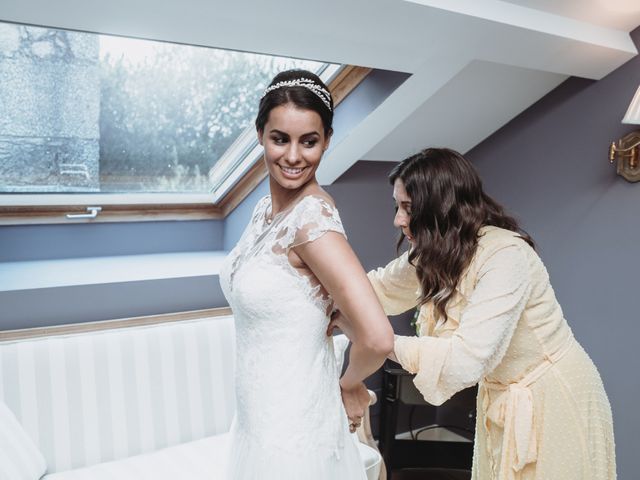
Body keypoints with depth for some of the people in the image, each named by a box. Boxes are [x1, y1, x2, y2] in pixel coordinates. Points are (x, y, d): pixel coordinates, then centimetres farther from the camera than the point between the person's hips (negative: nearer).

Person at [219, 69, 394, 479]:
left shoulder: (313, 213, -24)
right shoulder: (267, 208, 1)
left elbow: (377, 338, -30)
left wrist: (349, 384, -11)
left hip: (293, 426, -7)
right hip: (258, 415, 8)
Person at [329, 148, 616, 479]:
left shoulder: (505, 255, -29)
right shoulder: (434, 255, -5)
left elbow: (465, 360, -35)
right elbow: (381, 286, 11)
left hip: (554, 401, -7)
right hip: (501, 402, 7)